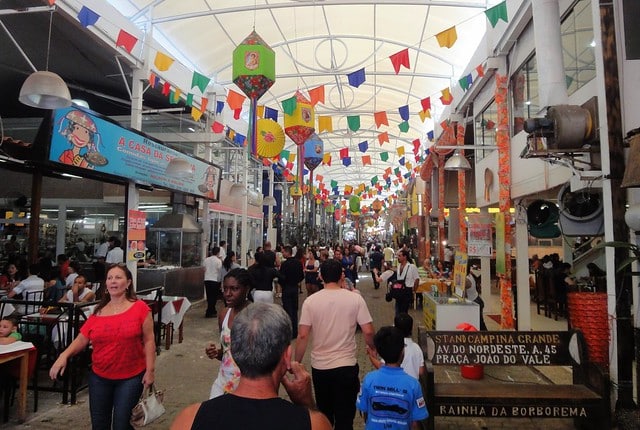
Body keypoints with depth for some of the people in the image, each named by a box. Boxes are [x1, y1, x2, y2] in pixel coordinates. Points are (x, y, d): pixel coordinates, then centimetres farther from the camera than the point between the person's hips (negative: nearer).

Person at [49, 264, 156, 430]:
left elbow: (148, 341, -9)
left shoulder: (140, 308, -10)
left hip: (131, 377, -4)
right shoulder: (98, 312, 1)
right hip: (100, 377, 4)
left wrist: (150, 370, -11)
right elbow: (82, 339, 3)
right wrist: (64, 355, -14)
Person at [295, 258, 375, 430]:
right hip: (347, 366, -1)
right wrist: (373, 349, 10)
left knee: (324, 415, 22)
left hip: (319, 367, 2)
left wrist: (297, 363, 3)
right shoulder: (355, 298, -10)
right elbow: (368, 332, -10)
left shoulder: (310, 301, -9)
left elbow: (303, 335, -9)